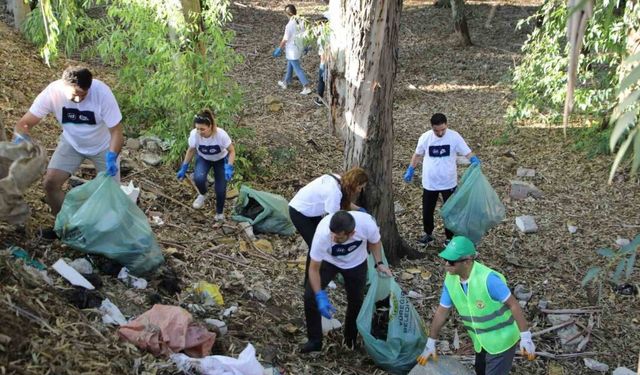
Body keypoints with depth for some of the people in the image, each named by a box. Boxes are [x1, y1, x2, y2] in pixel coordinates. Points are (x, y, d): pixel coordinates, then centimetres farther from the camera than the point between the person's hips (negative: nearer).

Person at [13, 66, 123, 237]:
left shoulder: (102, 93, -33)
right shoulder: (52, 92, -28)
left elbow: (116, 131, -27)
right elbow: (25, 123, -22)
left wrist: (112, 156, -42)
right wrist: (20, 141, -42)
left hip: (103, 145, -2)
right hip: (72, 143, 2)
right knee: (50, 183, -9)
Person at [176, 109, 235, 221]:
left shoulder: (221, 134, -36)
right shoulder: (194, 134, -30)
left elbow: (232, 151, -22)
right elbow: (191, 150, -9)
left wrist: (229, 168, -35)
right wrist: (183, 168, -7)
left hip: (221, 160, -1)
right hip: (203, 159, 1)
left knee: (220, 189, -8)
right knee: (198, 178, -29)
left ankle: (219, 213, 24)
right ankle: (202, 195, 8)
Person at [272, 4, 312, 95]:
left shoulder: (289, 25, -25)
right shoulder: (300, 22, -5)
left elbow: (285, 39, -19)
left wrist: (279, 48, -6)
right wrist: (305, 46, 18)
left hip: (292, 50, -8)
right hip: (299, 47, 8)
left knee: (297, 69, 0)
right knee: (290, 65, 24)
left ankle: (306, 87, -1)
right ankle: (285, 82, 39)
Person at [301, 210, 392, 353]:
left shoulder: (367, 224, -39)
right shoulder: (322, 234, -42)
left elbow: (374, 242, -10)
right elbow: (314, 269, -27)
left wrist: (379, 264, -20)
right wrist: (320, 296, -35)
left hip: (356, 264, 1)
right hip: (328, 261, -1)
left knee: (356, 301, 7)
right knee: (310, 296, -13)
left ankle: (350, 340, 35)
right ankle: (315, 341, 7)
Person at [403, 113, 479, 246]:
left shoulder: (454, 137, -14)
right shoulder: (425, 137, -9)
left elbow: (467, 153, -14)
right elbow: (418, 155, 8)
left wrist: (474, 160, -35)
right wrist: (410, 170, 9)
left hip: (448, 183, -2)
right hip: (429, 183, 2)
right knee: (427, 211, 14)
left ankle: (450, 238, 29)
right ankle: (428, 234, 38)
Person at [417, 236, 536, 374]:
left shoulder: (488, 278, -32)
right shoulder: (450, 280, -10)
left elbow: (513, 305, -24)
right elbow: (442, 312, 1)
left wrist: (526, 337, -22)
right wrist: (430, 343, 4)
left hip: (501, 340, -7)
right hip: (481, 341, 7)